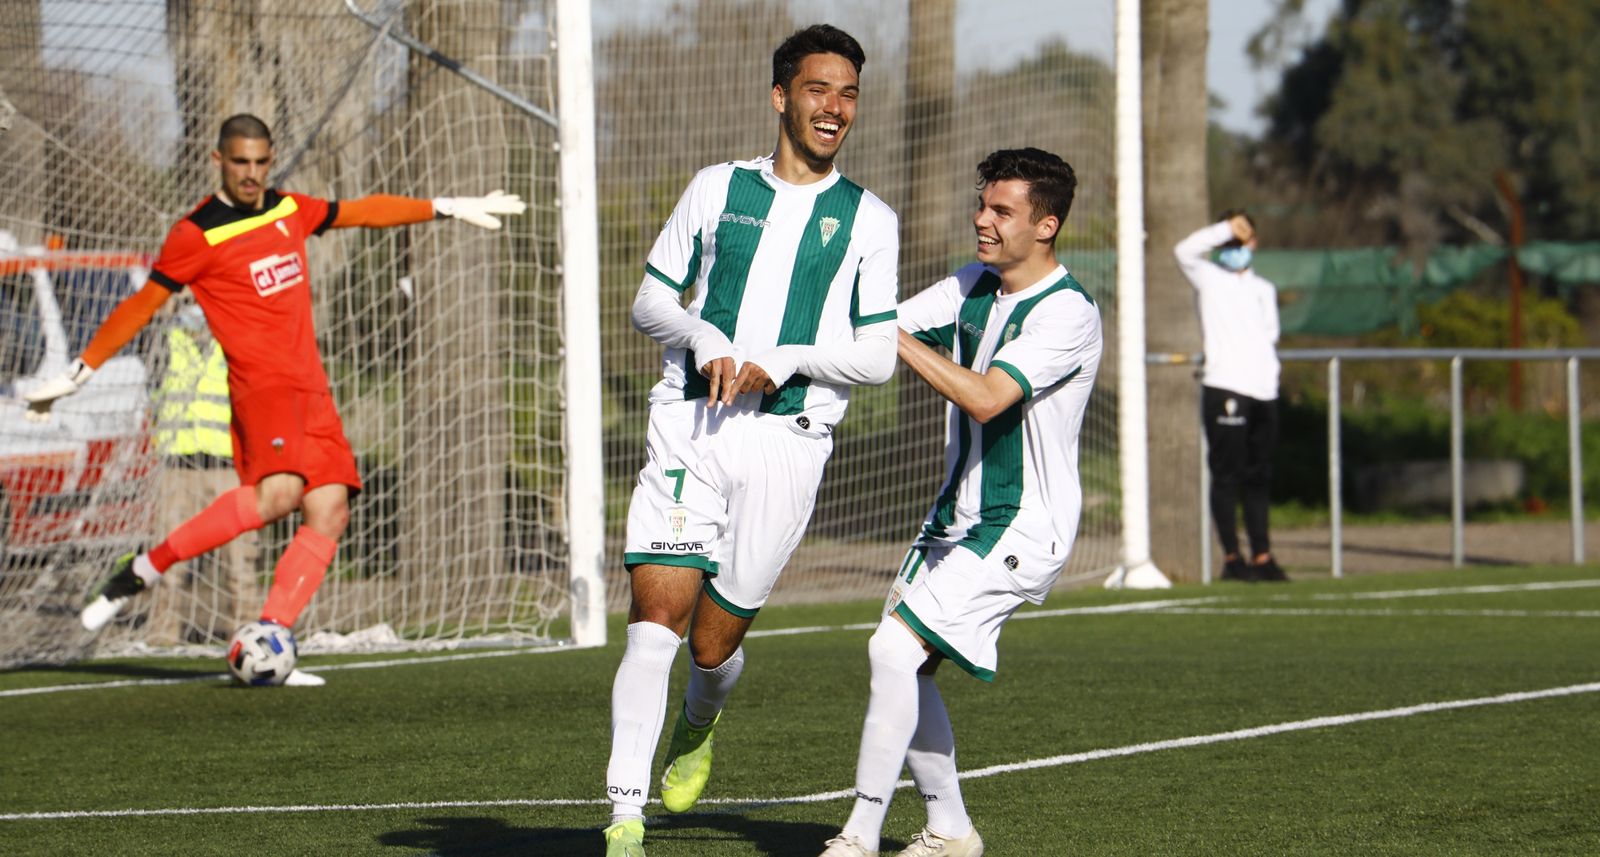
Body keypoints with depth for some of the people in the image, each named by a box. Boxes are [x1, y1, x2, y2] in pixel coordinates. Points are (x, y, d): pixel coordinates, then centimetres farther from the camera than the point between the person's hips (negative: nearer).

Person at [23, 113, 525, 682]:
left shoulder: (290, 210, 14)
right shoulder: (198, 235, -6)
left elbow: (362, 211, 27)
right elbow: (143, 304, -2)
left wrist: (448, 207, 31)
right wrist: (78, 374, -1)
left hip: (311, 390, 8)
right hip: (262, 385, -8)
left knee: (330, 512, -7)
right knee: (278, 492, -30)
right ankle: (142, 571, -20)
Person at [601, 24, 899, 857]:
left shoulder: (869, 220, 9)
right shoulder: (716, 188, 12)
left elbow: (876, 355, 3)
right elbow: (650, 299, 13)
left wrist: (779, 361, -11)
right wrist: (703, 339, -7)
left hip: (787, 439, 0)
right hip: (688, 423, 0)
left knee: (715, 641, 2)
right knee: (655, 615, -14)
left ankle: (696, 730, 38)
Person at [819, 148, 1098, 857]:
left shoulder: (1067, 312, -18)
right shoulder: (973, 285, 7)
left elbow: (986, 398, -28)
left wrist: (894, 335, -28)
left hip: (1022, 528, -8)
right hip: (956, 515, 8)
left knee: (895, 647, -18)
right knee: (904, 669, 6)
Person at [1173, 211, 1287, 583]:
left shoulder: (1264, 289, 22)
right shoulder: (1208, 279, 5)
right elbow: (1184, 250, -12)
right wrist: (1227, 228, -14)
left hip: (1263, 391, 5)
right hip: (1224, 388, -5)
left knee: (1258, 477, 8)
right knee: (1227, 475, -5)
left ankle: (1261, 556, 12)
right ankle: (1231, 558, -3)